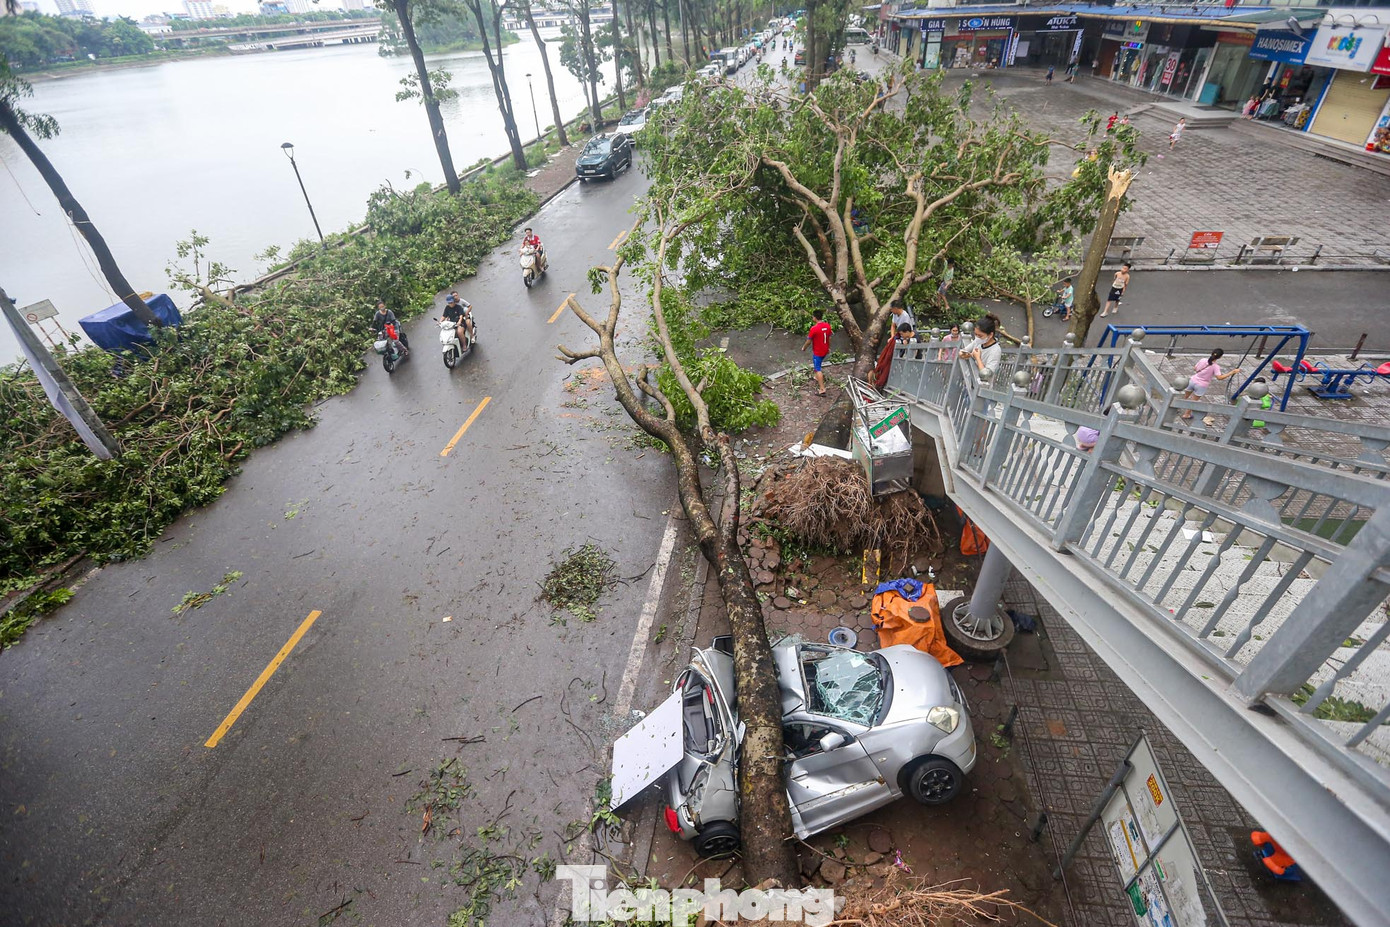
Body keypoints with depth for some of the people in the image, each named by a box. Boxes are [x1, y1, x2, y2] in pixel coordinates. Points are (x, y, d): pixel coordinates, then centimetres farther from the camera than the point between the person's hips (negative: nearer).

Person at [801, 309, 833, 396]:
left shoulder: (814, 328, -25)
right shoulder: (827, 326, -4)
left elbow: (809, 340, -14)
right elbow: (829, 338, 8)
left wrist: (803, 348, 4)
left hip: (817, 352, -7)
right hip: (825, 351, 7)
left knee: (818, 370, -2)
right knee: (817, 365, 30)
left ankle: (822, 389, -5)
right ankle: (820, 378, 45)